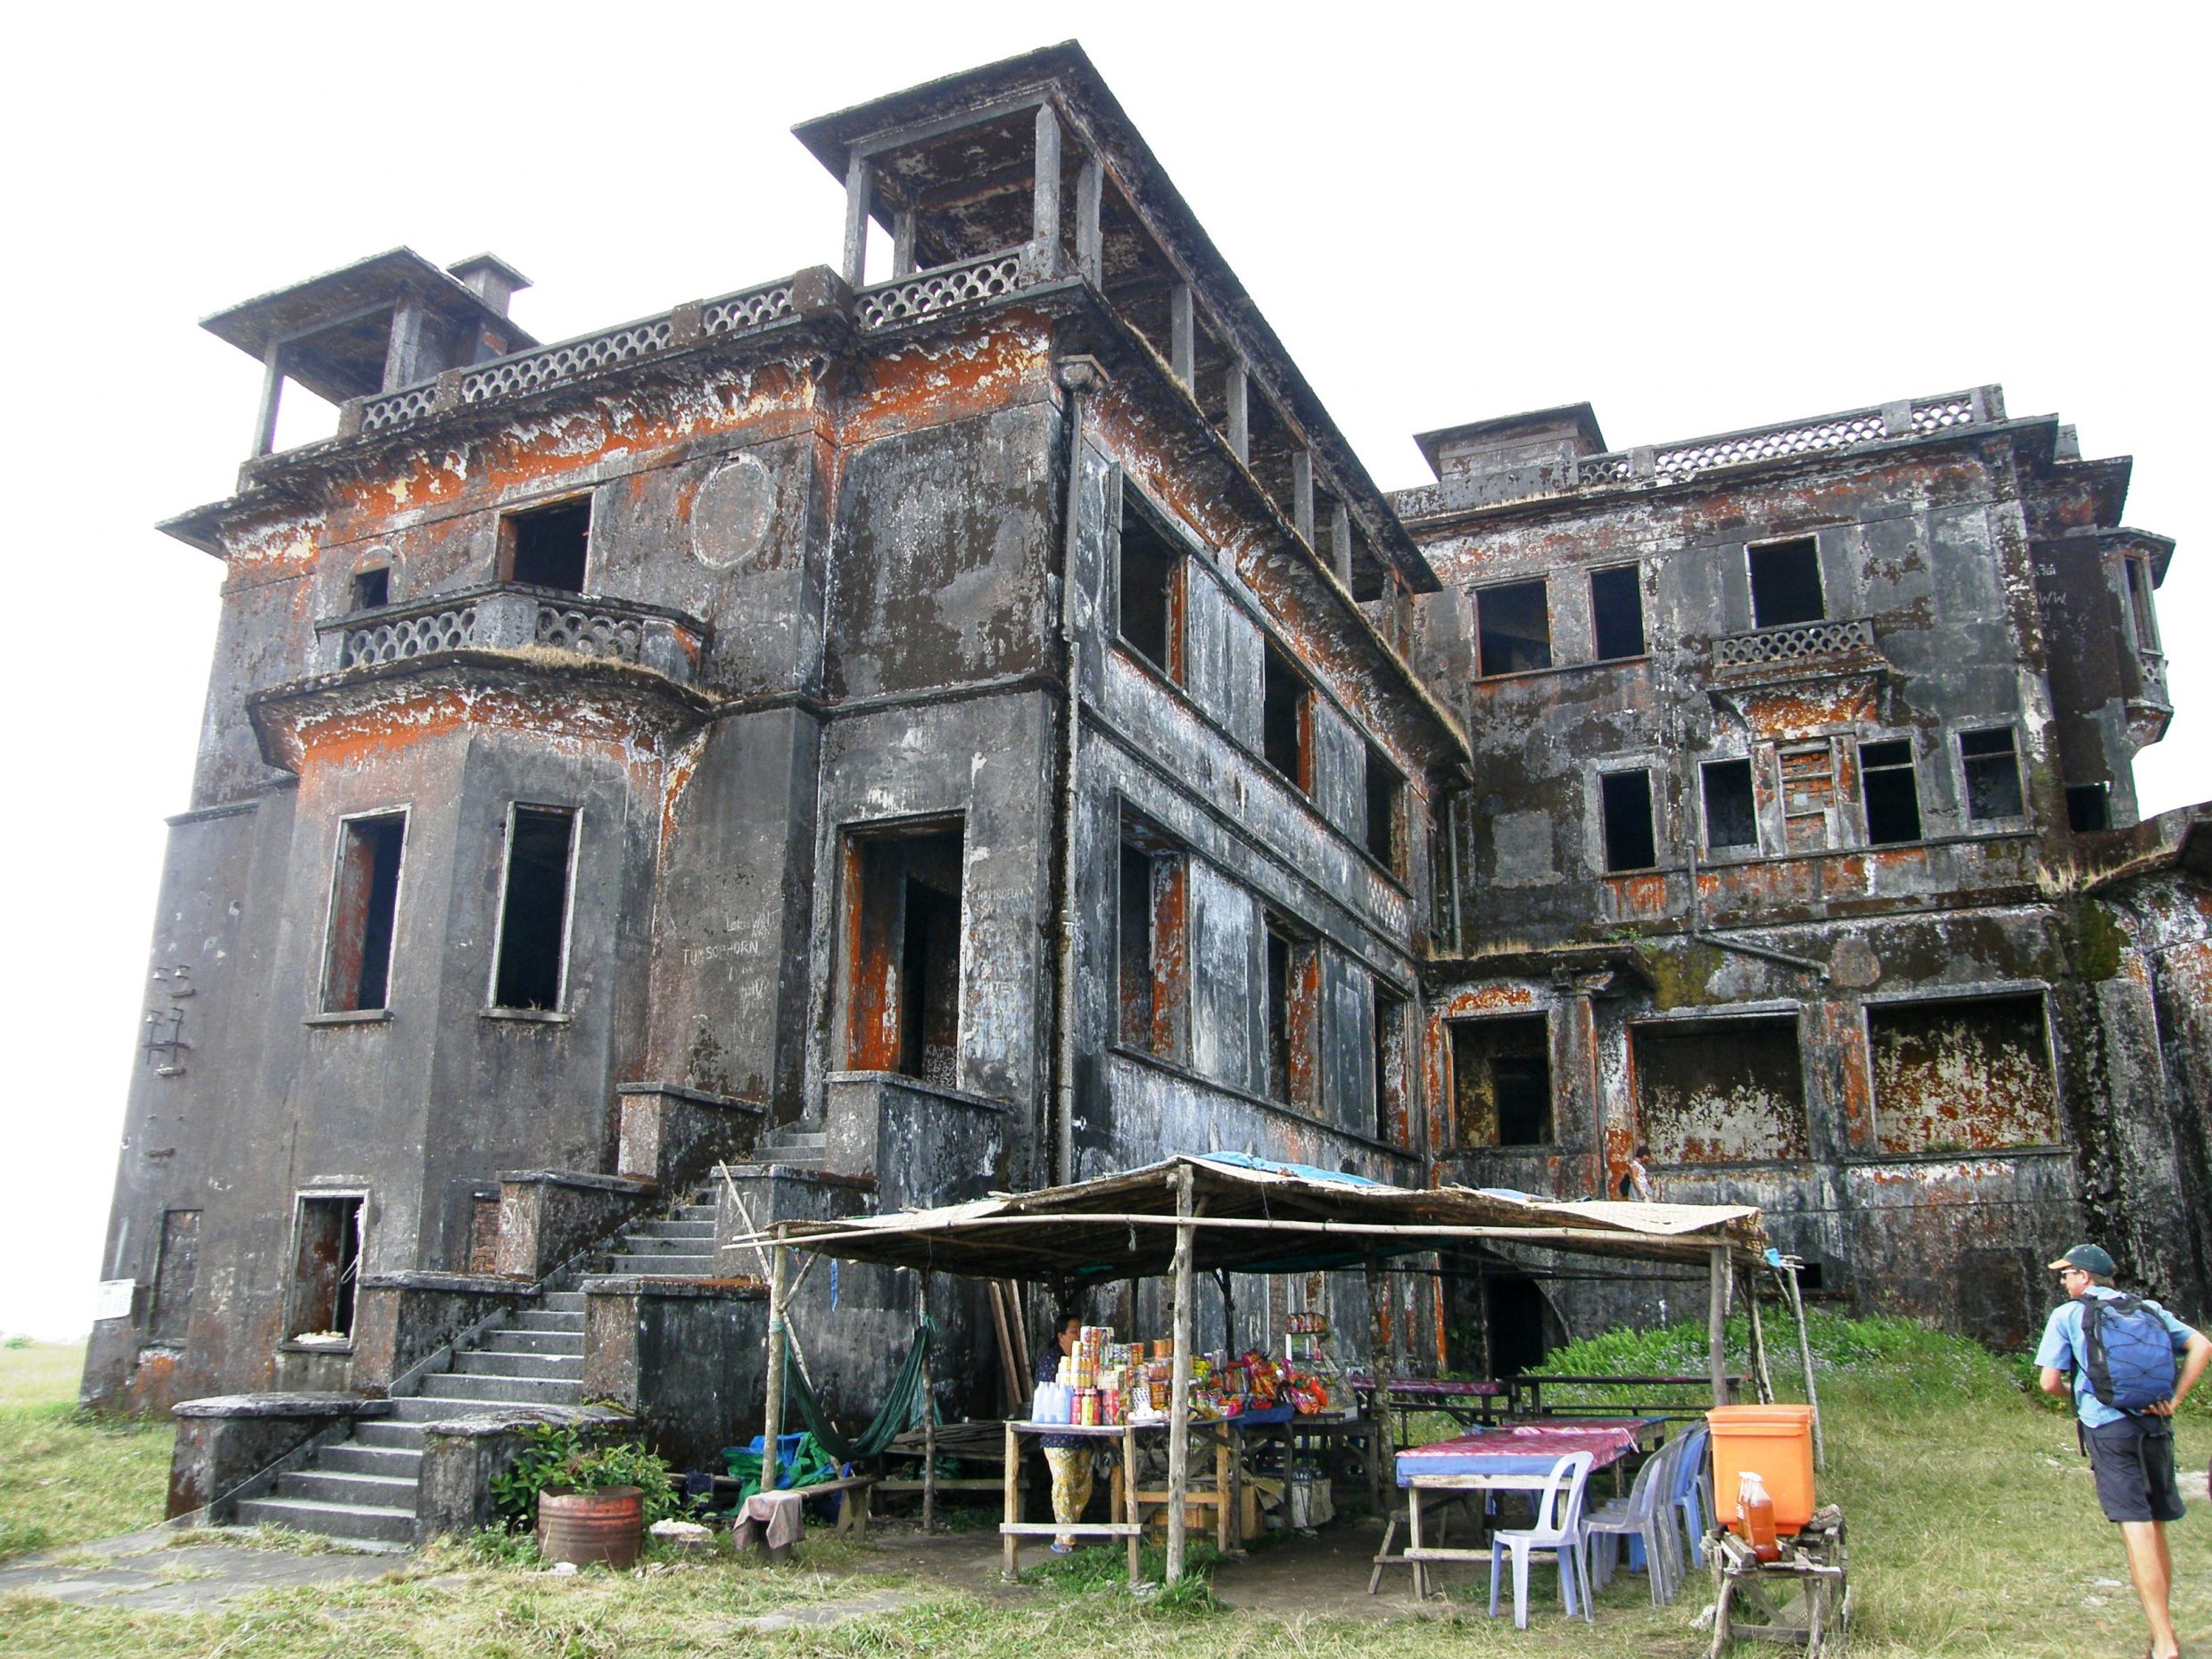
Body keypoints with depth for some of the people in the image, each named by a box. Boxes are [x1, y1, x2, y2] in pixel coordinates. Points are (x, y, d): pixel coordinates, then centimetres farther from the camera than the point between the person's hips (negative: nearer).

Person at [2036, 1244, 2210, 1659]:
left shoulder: (2067, 1315, 4)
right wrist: (2173, 1400, 1)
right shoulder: (2148, 1308, 15)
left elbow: (2050, 1383, -1)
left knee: (2137, 1530, -8)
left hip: (2109, 1426, -5)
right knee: (2156, 1530, 15)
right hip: (2156, 1426, 5)